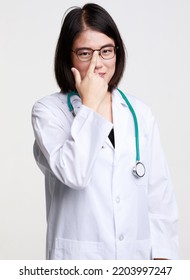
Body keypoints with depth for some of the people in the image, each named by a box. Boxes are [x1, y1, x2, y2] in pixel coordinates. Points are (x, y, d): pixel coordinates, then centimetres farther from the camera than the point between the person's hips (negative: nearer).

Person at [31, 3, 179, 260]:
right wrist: (89, 104, -13)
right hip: (79, 258, -3)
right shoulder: (48, 111, -4)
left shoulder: (140, 113, 5)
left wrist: (163, 254, 0)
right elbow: (74, 173, -20)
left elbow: (159, 191, 6)